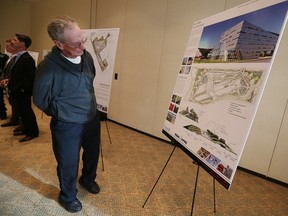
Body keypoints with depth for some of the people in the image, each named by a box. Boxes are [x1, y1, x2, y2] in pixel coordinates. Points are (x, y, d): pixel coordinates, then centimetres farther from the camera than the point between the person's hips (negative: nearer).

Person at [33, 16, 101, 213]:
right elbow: (40, 99, -9)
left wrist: (91, 106, 11)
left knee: (93, 154, 24)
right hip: (67, 125, -5)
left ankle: (88, 179, 55)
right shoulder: (48, 67, -22)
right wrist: (64, 113, -2)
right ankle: (68, 196, 44)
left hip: (92, 119, 6)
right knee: (69, 163, 14)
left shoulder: (87, 56, -5)